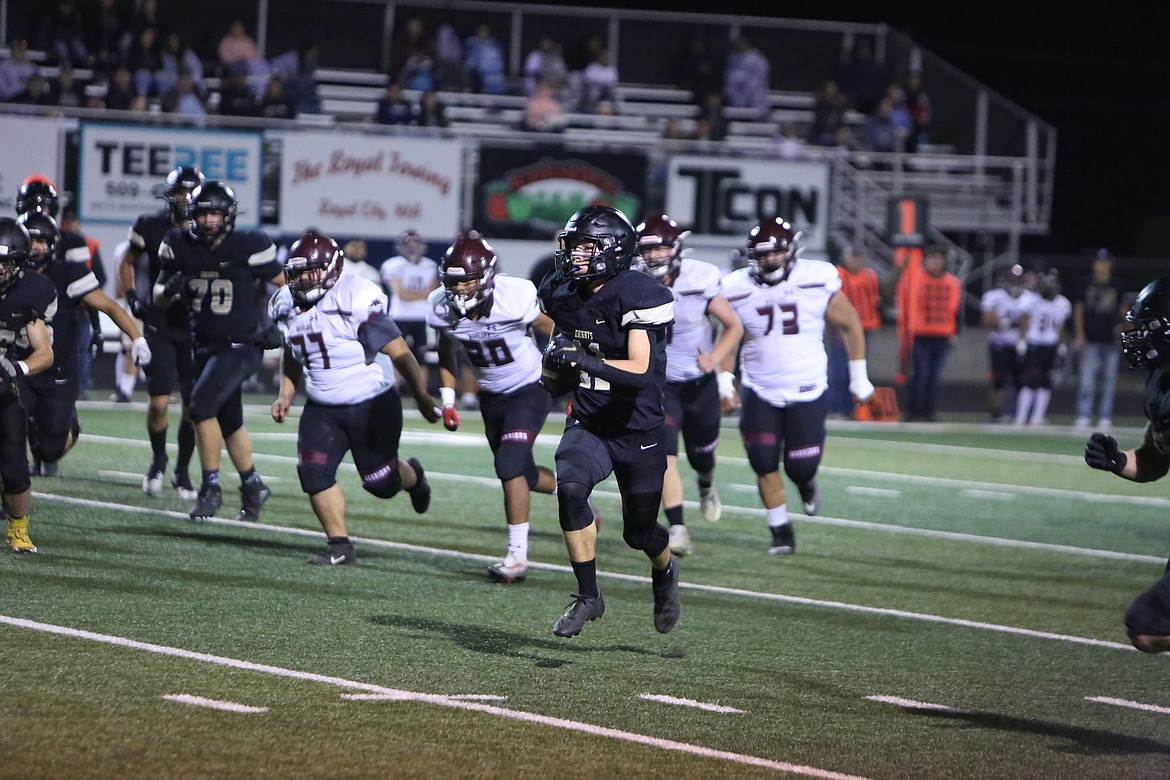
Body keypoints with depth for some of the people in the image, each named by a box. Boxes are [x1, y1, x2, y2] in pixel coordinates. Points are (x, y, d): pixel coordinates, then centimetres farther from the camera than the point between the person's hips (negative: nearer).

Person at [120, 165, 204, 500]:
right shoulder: (151, 227, -3)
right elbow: (127, 263, 12)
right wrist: (132, 298, -1)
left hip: (196, 327, 1)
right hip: (160, 325, -1)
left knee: (194, 404, -1)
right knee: (159, 402, -9)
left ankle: (182, 469, 18)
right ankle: (158, 458, 19)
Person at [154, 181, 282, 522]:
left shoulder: (247, 247, -15)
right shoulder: (181, 246, -2)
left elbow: (283, 284, -1)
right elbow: (159, 296, 5)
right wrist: (168, 290, -16)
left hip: (241, 346, -6)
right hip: (206, 346, 6)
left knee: (201, 407, -20)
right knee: (229, 421, 15)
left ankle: (211, 487, -9)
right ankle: (252, 485, 34)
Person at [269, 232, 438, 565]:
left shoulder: (355, 300, -23)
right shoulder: (288, 306, -2)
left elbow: (399, 352, -21)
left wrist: (421, 396, -25)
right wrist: (285, 395, 6)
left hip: (372, 405, -5)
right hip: (322, 409, 5)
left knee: (382, 483, 6)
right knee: (314, 473, -12)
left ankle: (412, 475, 42)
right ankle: (339, 545, 0)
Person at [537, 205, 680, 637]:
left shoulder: (639, 298, -18)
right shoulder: (564, 296, 2)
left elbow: (640, 371, -27)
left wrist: (585, 361, -39)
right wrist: (557, 362, -10)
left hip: (638, 431, -4)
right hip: (588, 424, 4)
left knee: (639, 532, 9)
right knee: (570, 488, -26)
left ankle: (665, 571, 47)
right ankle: (588, 596, -15)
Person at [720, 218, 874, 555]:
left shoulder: (817, 281, -10)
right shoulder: (739, 289, -4)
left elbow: (849, 325, 2)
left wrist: (859, 377, 5)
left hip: (807, 391, -1)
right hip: (759, 392, 1)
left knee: (800, 467, -1)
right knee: (765, 466, -4)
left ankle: (806, 483, 37)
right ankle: (781, 531, 13)